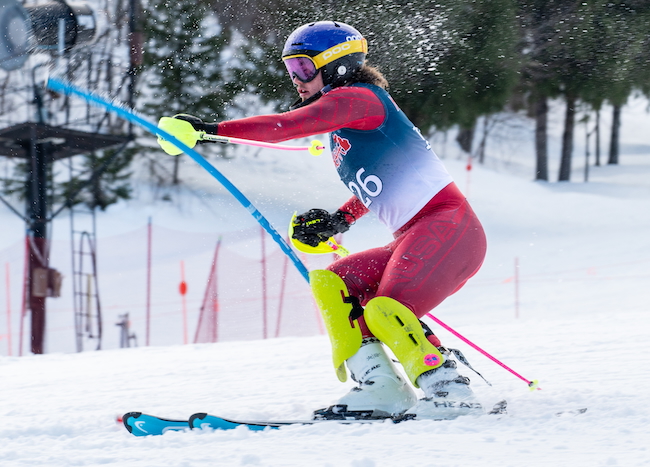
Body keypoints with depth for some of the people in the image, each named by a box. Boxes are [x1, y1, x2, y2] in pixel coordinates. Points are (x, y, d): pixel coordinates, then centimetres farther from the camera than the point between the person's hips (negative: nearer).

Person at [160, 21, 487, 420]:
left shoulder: (356, 97, -8)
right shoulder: (342, 131, 20)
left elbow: (285, 126, -20)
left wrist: (212, 129, -19)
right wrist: (339, 221, 15)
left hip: (448, 225, -10)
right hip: (416, 238, 10)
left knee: (384, 311, -26)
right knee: (329, 283, 6)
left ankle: (451, 393, -17)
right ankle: (381, 389, -3)